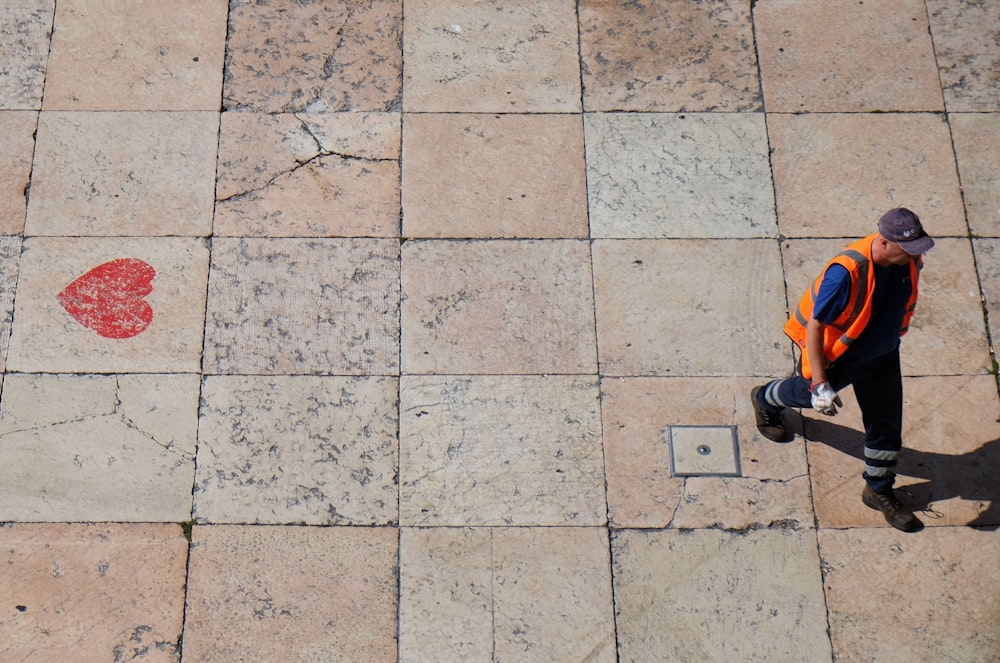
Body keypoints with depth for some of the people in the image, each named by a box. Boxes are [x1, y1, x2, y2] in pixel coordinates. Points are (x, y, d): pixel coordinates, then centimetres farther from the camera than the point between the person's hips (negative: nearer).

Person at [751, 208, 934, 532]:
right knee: (807, 394, 25)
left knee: (887, 423, 10)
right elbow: (814, 326, -31)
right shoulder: (846, 273, -40)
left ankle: (879, 490, 33)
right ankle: (765, 400, 60)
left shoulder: (908, 261, -20)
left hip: (881, 356, 5)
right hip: (835, 357, -5)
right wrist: (820, 384, -30)